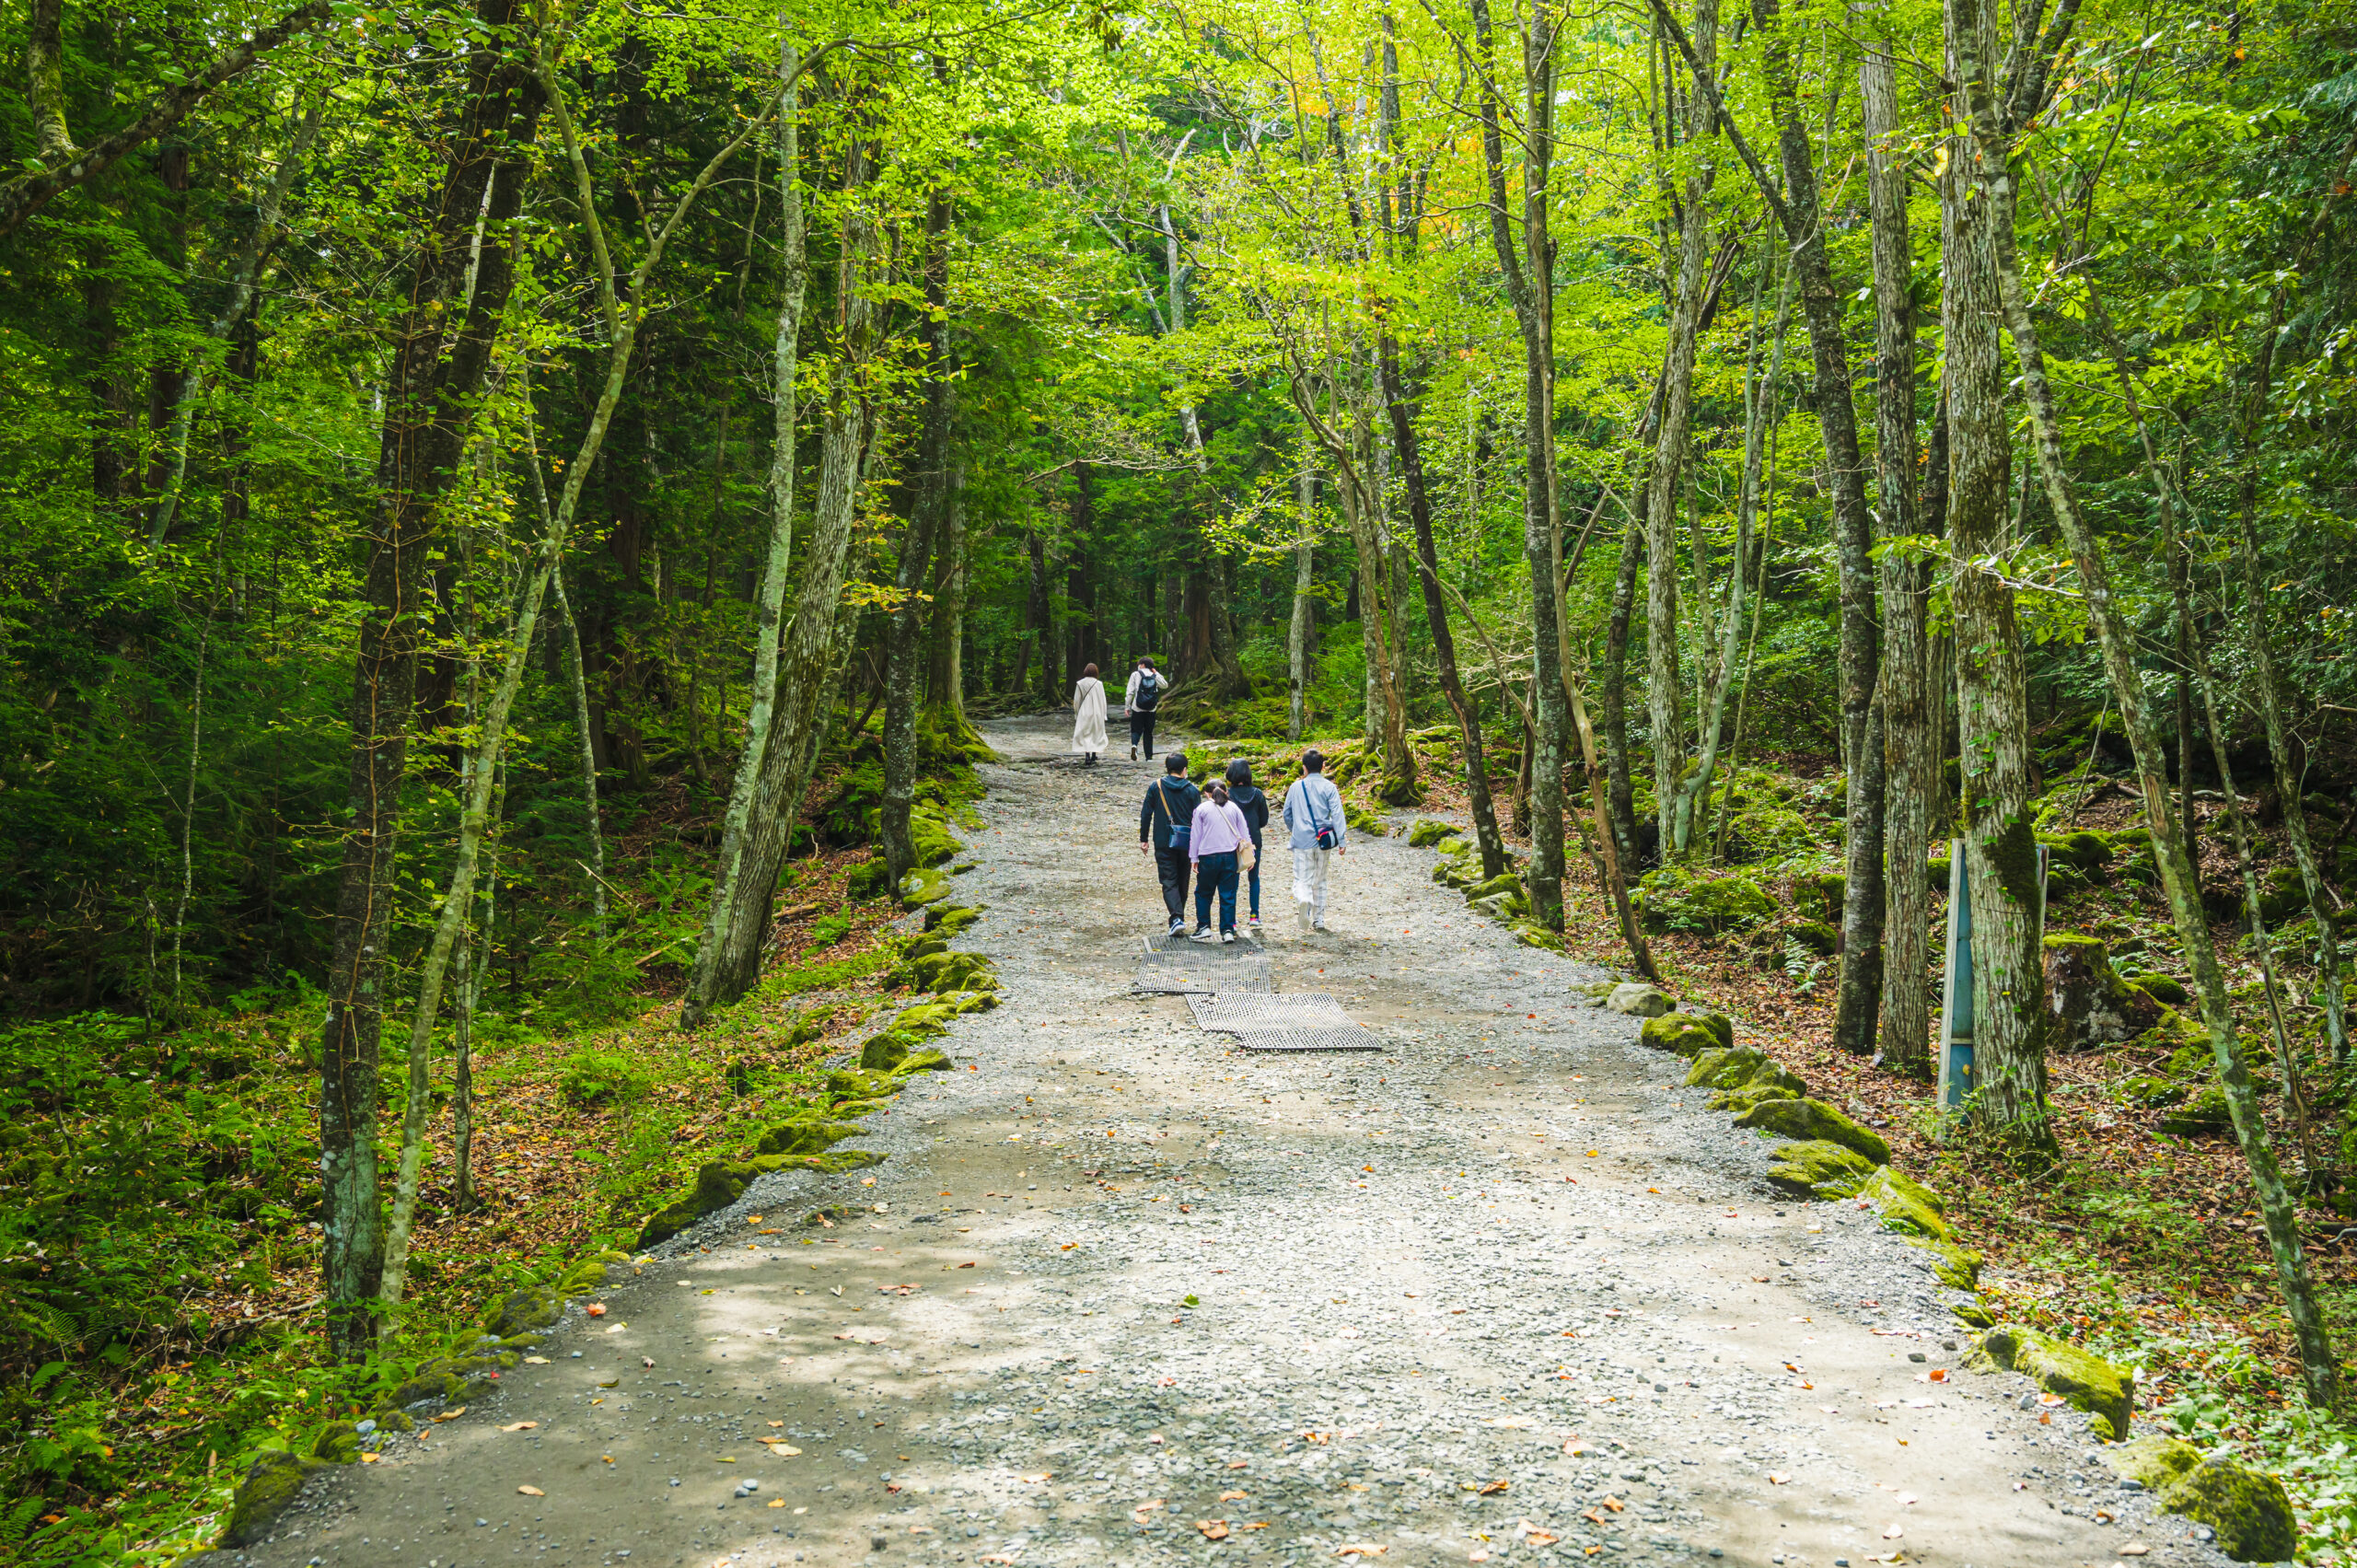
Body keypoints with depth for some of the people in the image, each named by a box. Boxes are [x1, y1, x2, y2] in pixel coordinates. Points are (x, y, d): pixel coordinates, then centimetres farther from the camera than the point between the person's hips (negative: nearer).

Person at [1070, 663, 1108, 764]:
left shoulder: (1080, 684, -6)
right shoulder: (1099, 684, -7)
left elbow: (1076, 701, 0)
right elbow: (1103, 701, -2)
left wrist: (1076, 714, 11)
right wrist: (1103, 715, 7)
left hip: (1084, 714, 0)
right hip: (1097, 714, 0)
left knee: (1085, 736, 5)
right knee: (1096, 735, 12)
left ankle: (1087, 755, -11)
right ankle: (1093, 758, 12)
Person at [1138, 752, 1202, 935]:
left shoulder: (1155, 787, -1)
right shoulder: (1192, 790, -2)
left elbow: (1145, 814, 1)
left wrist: (1144, 839, 9)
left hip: (1163, 843, -1)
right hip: (1185, 843, 1)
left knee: (1169, 882, -2)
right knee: (1182, 882, 16)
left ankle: (1176, 917, -20)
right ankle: (1179, 916, 25)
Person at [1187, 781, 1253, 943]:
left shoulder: (1201, 809, 2)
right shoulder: (1233, 808, 8)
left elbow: (1195, 834, 3)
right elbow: (1244, 832, 10)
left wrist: (1194, 858, 7)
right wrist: (1249, 855, 15)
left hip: (1208, 857, -2)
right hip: (1230, 856, 2)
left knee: (1203, 893, 12)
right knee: (1228, 895, 4)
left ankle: (1204, 927, 9)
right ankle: (1228, 930, 1)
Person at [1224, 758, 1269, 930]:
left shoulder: (1227, 794, -10)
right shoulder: (1257, 794, -2)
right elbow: (1264, 820, 4)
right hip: (1254, 843, 2)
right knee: (1254, 878, 18)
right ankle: (1255, 916, 14)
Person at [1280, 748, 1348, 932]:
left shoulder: (1296, 787, 3)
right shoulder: (1329, 787, -2)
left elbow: (1287, 814, 12)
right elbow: (1337, 815, -9)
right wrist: (1341, 841, -8)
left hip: (1302, 841, -1)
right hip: (1324, 841, 1)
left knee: (1302, 879, 0)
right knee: (1320, 881, 15)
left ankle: (1303, 900, -33)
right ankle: (1319, 919, 17)